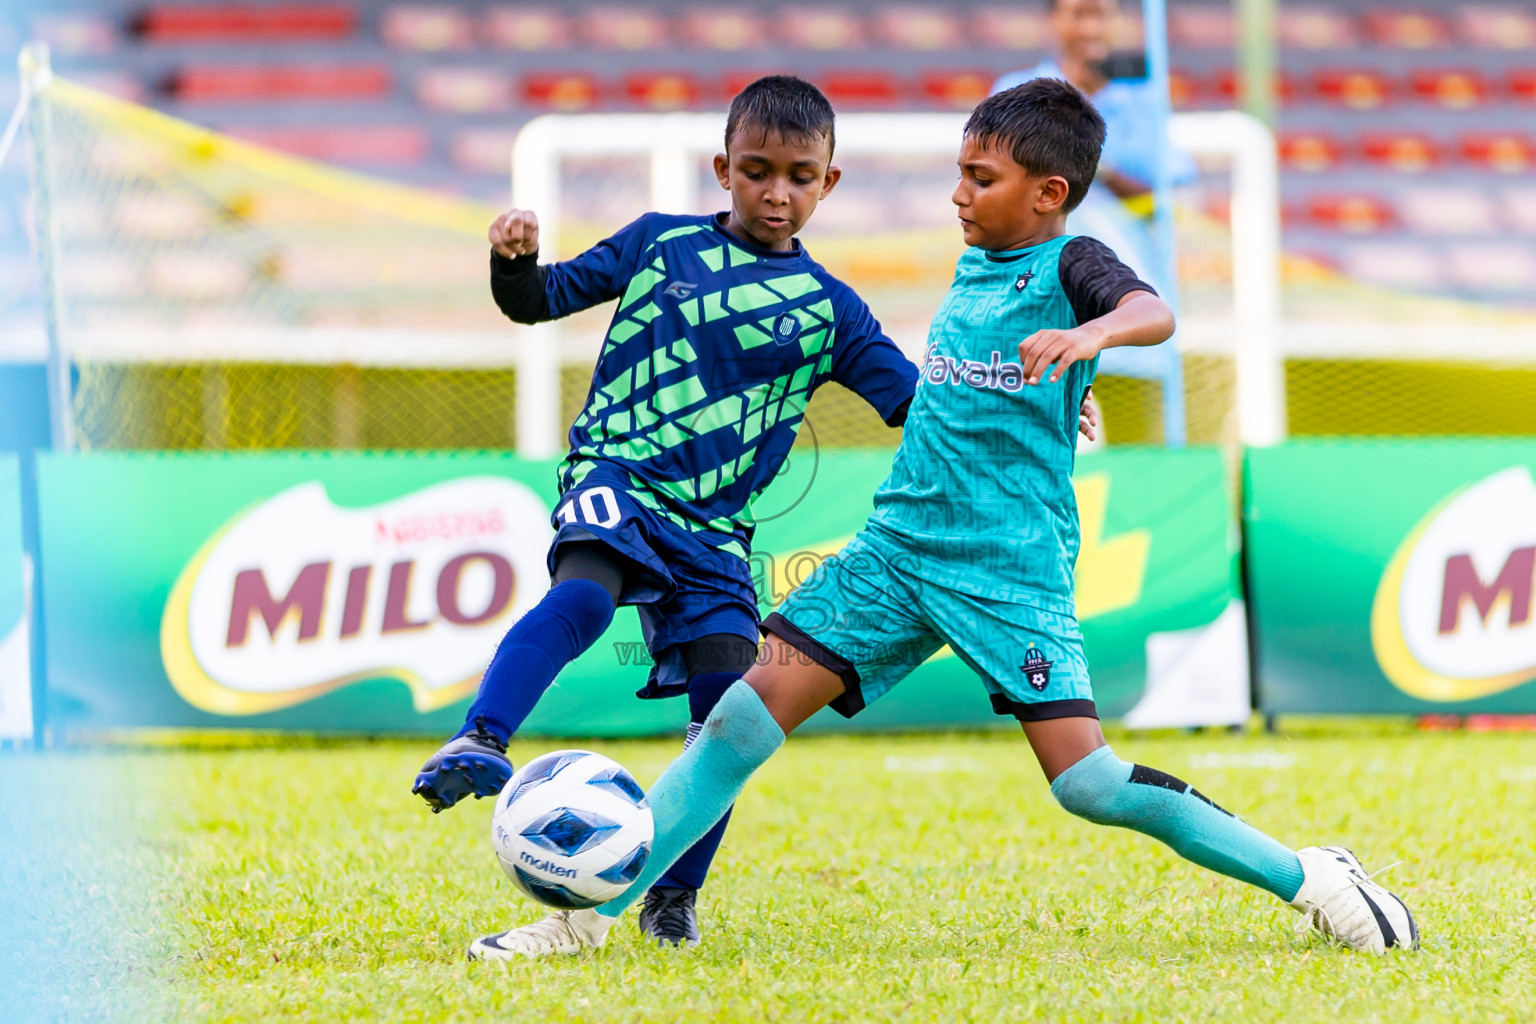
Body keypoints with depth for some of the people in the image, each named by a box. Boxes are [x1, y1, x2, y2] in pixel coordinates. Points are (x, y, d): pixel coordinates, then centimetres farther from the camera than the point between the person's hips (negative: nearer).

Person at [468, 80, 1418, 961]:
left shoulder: (1071, 264, -8)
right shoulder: (974, 264, 15)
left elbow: (1153, 313, -30)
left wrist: (1089, 334, -49)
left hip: (1012, 568, -7)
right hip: (900, 543, 7)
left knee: (1088, 784, -15)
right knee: (744, 718, -3)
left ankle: (1307, 878, 1)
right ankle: (590, 914, -1)